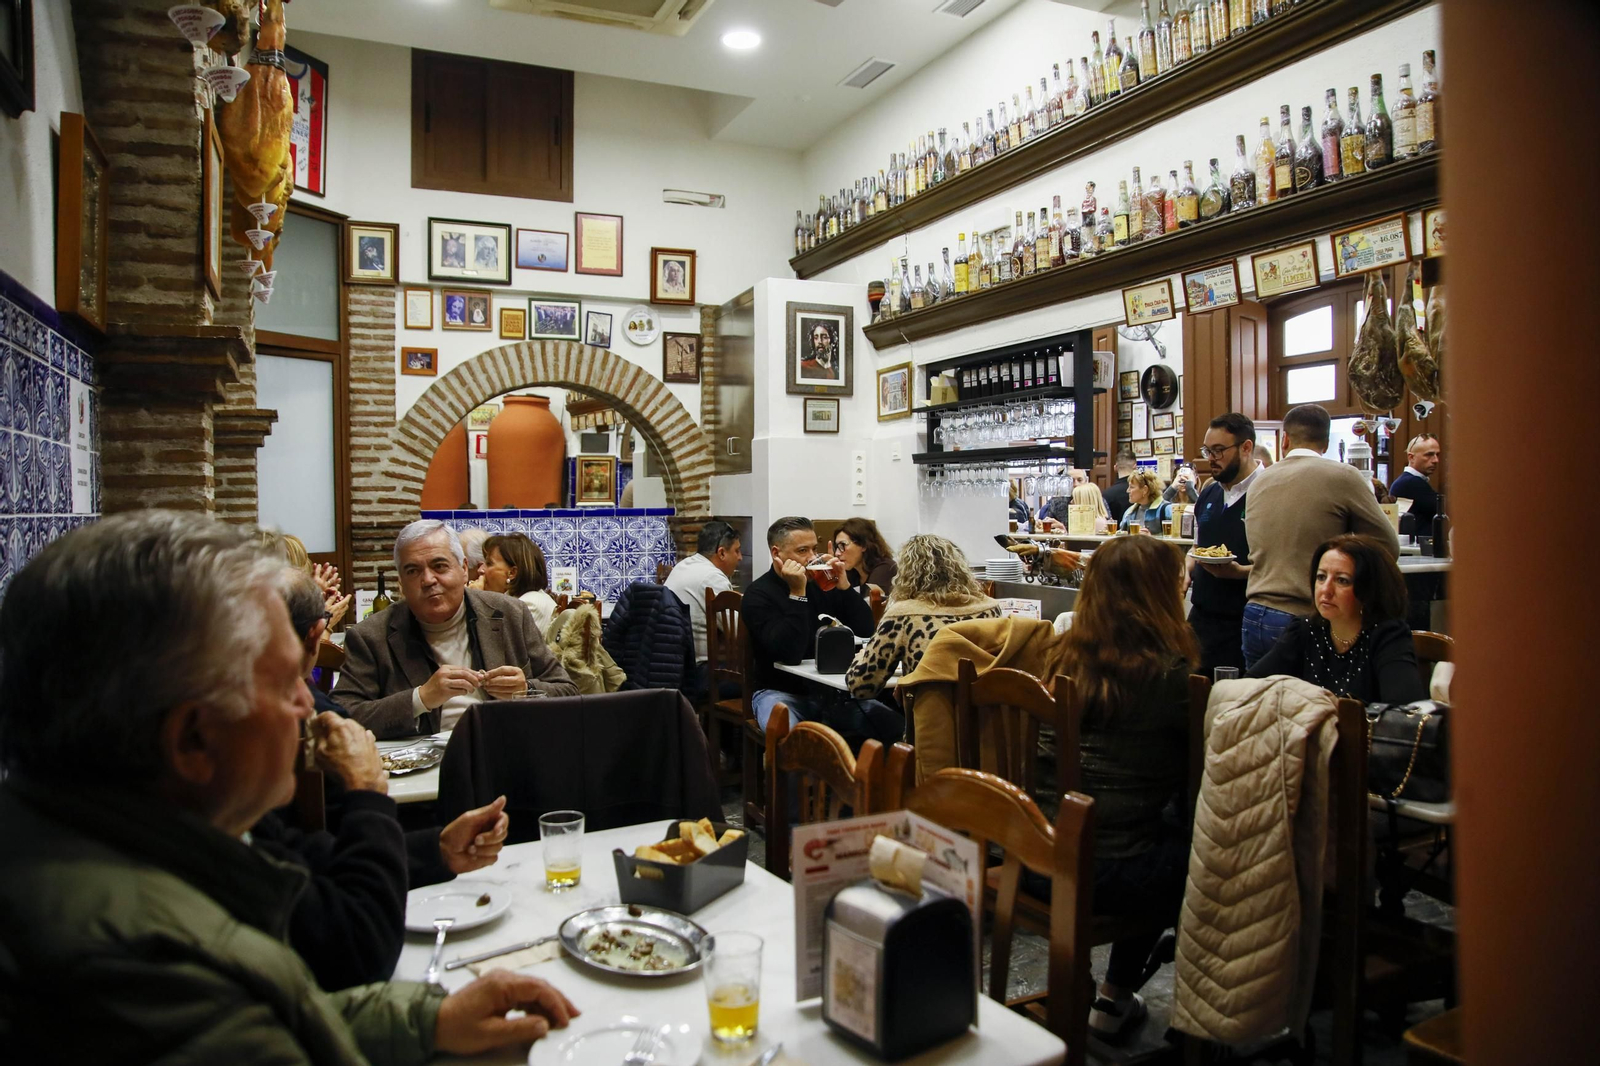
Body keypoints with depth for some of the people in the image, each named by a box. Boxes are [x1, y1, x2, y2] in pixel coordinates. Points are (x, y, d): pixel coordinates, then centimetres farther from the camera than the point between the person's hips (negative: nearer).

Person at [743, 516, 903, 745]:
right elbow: (790, 654, -24)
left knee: (893, 722, -15)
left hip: (830, 691, 5)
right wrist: (797, 594, -26)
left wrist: (843, 586, -10)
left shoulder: (823, 583, 6)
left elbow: (866, 632, 1)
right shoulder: (758, 595, -10)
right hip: (780, 691, -5)